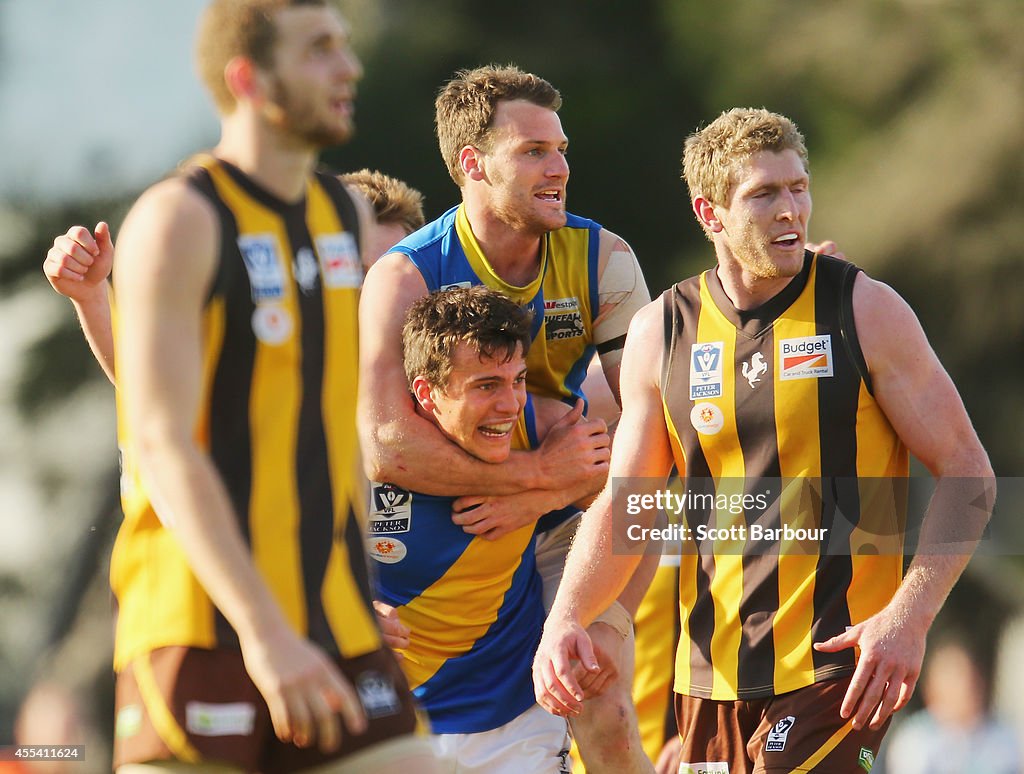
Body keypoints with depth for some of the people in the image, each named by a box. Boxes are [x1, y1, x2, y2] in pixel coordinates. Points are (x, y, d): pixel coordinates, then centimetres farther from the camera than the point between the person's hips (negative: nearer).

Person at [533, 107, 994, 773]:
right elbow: (625, 505, 11)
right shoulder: (660, 332, 6)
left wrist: (909, 617, -15)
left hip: (838, 663, -4)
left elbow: (969, 475, -2)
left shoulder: (866, 312, -4)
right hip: (711, 672, 4)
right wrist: (566, 617, -8)